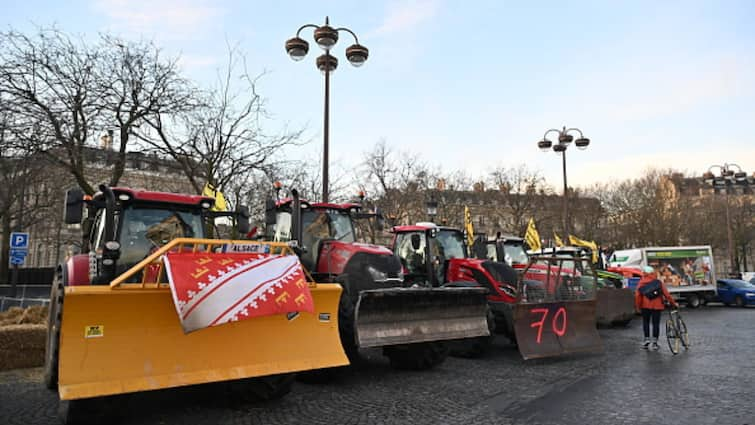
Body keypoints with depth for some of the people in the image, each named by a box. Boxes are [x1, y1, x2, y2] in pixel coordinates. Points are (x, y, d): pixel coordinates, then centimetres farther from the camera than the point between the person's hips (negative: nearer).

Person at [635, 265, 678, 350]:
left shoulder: (641, 283, -2)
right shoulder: (659, 282, 0)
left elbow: (638, 295, -6)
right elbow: (666, 294, -2)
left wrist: (637, 306, 2)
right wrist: (673, 303, 8)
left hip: (645, 306, 0)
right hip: (657, 306, 0)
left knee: (646, 322, 14)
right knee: (656, 323, 7)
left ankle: (647, 339, 9)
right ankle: (654, 341, 8)